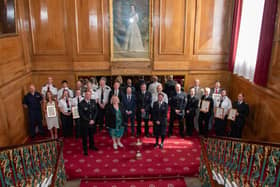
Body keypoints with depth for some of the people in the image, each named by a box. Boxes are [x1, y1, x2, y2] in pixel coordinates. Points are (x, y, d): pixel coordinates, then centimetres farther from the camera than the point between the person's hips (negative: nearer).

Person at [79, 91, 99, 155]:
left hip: (93, 122, 4)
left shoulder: (93, 102, 0)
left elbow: (96, 111, 1)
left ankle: (92, 146, 39)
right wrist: (88, 121, -15)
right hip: (85, 123, -4)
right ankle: (85, 149, 21)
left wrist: (93, 120, -9)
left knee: (91, 135, 19)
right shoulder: (81, 104, -14)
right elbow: (81, 114, -14)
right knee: (85, 136, 7)